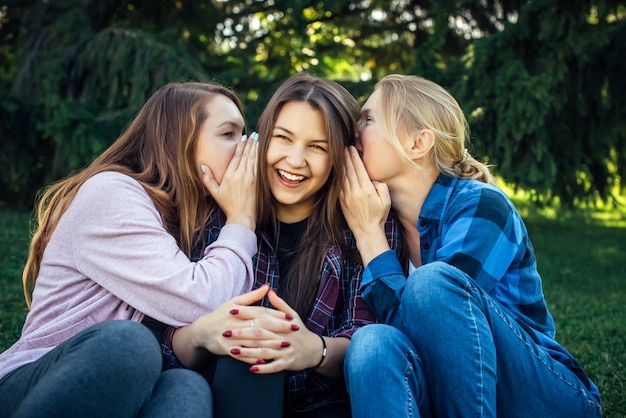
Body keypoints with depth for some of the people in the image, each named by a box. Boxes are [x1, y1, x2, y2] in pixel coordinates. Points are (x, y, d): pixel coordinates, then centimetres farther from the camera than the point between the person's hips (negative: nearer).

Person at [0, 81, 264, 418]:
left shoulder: (175, 218, 16)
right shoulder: (110, 192, -9)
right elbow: (198, 302, -21)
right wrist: (241, 220, -7)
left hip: (124, 389, 6)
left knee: (188, 386, -28)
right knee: (125, 342, -37)